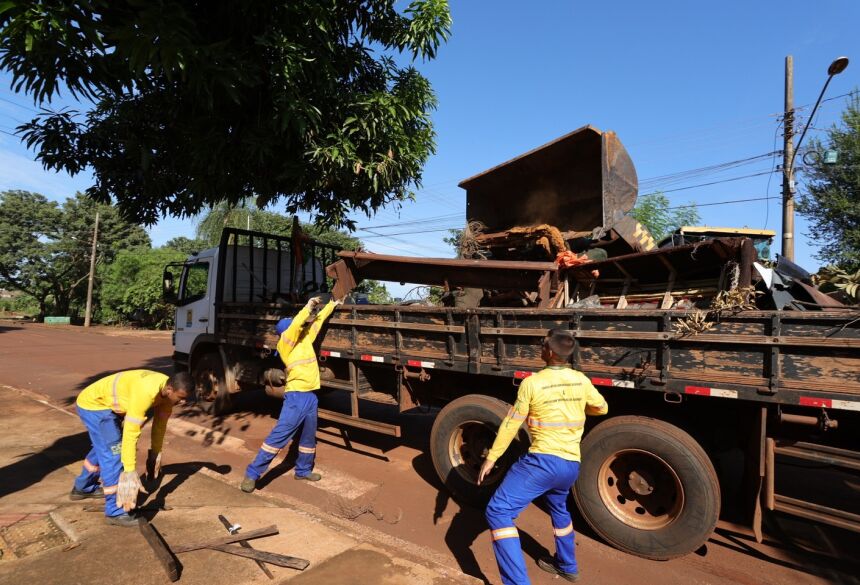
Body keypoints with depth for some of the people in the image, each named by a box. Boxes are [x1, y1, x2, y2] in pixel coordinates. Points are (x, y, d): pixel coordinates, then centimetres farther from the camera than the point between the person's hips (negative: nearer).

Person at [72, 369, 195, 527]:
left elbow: (160, 422, 1)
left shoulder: (168, 391, -14)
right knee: (113, 454, -12)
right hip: (93, 404, -9)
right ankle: (115, 512, -4)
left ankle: (82, 488, 51)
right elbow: (130, 433, -38)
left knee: (103, 447, 27)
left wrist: (155, 452, 10)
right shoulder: (145, 392, -40)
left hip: (108, 405, 9)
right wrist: (130, 471, -34)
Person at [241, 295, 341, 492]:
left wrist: (331, 305, 31)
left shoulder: (306, 338, 12)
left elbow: (318, 320, 24)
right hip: (296, 396, -7)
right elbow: (295, 325, -24)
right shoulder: (285, 343, -7)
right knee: (278, 435, -7)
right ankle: (252, 474, 2)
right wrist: (308, 307, -16)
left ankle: (303, 470, 33)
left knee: (309, 437, 17)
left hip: (311, 395, 8)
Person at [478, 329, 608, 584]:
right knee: (559, 508, 35)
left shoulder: (531, 383, -12)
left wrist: (491, 458, 3)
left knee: (498, 512, -2)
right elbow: (602, 408, 21)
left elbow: (511, 424, -6)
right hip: (571, 464, 7)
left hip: (543, 461, -7)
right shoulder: (581, 381, 3)